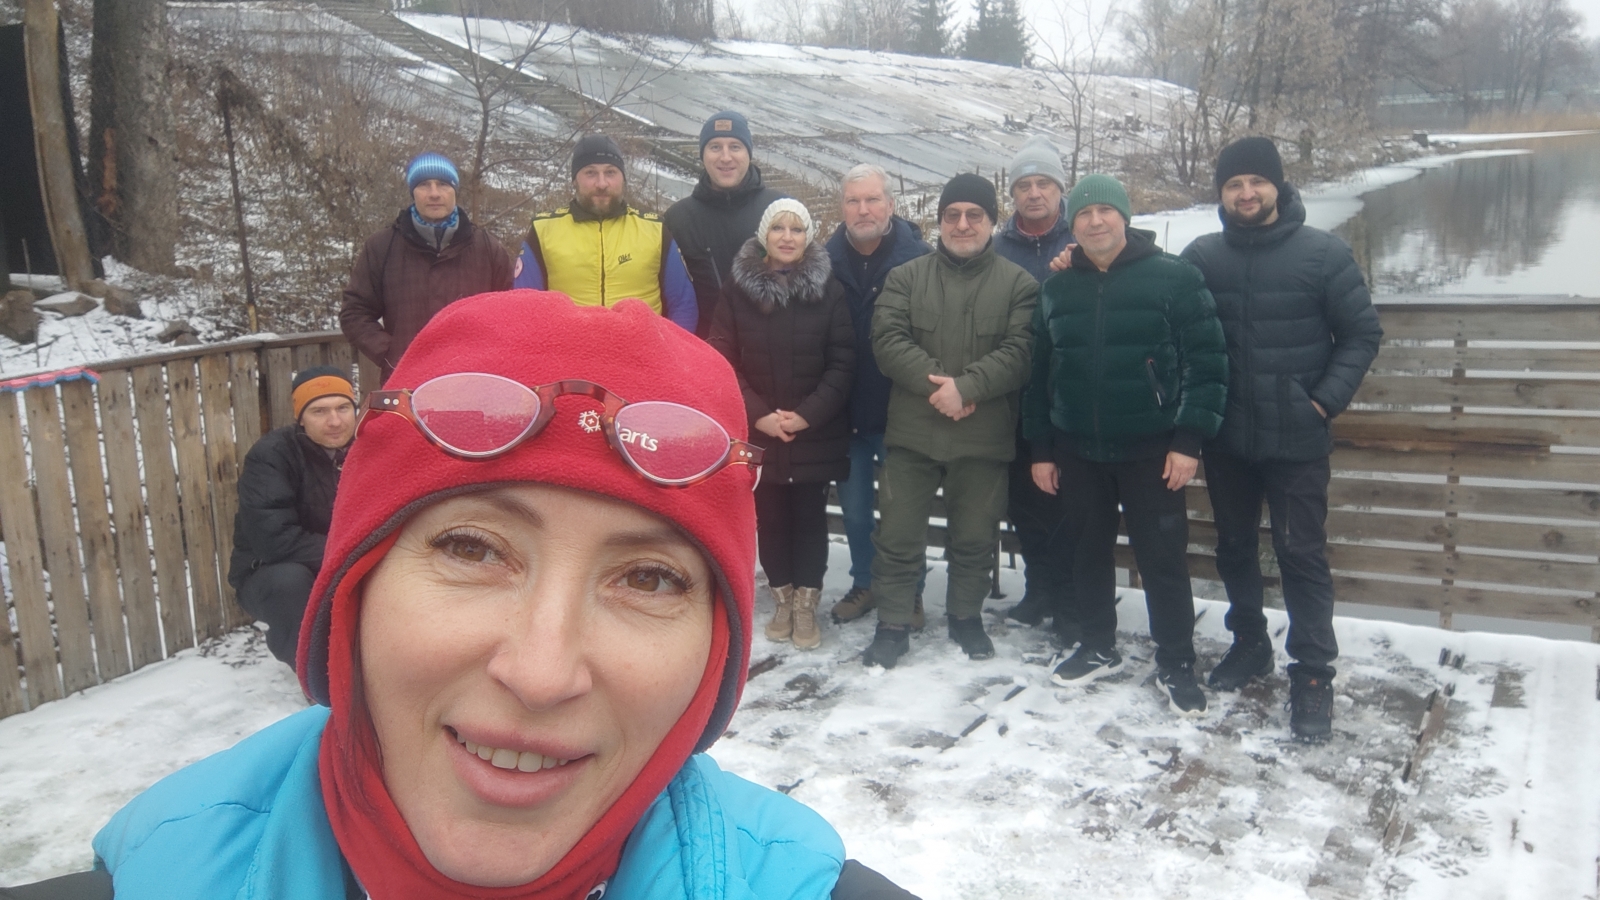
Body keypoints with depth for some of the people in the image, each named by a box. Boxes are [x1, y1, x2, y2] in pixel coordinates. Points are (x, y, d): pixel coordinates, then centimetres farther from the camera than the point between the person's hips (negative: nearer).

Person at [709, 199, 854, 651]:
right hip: (758, 431, 1)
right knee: (770, 516, 7)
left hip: (815, 432, -1)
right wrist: (758, 414, -11)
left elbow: (842, 362, -3)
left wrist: (808, 414, -13)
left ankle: (805, 605, 15)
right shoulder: (739, 289, 1)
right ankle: (782, 598, 22)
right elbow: (723, 360, -2)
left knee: (809, 516, 4)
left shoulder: (829, 292, 0)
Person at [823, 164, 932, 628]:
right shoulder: (828, 261, -1)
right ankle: (865, 583, 32)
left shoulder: (918, 258, -10)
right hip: (846, 412, 3)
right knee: (854, 507, 15)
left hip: (900, 412, -3)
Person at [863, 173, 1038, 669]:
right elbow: (887, 339, -6)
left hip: (984, 436, 0)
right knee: (898, 535, 5)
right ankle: (892, 626, 18)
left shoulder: (1018, 283, 3)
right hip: (912, 430, 1)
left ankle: (966, 616, 33)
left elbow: (1020, 351, -8)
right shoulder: (906, 276, 6)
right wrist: (934, 383, -19)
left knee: (975, 537, 13)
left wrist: (965, 386, -20)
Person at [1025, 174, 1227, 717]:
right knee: (1087, 551, 13)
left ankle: (1175, 665, 15)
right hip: (1077, 449, 4)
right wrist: (1041, 449, 8)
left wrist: (1189, 440, -13)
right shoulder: (1057, 289, 8)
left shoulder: (1174, 278, -5)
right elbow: (1039, 373, 10)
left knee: (1163, 557, 1)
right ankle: (1099, 648, 30)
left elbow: (1207, 362, -8)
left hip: (1150, 449, -4)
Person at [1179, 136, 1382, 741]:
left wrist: (1327, 398, -10)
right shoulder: (1201, 257, 1)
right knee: (1234, 547, 15)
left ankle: (1313, 675, 9)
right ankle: (1249, 644, 33)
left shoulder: (1323, 253, -6)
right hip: (1225, 438, 4)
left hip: (1296, 439, -3)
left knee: (1302, 554, -1)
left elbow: (1362, 332, -3)